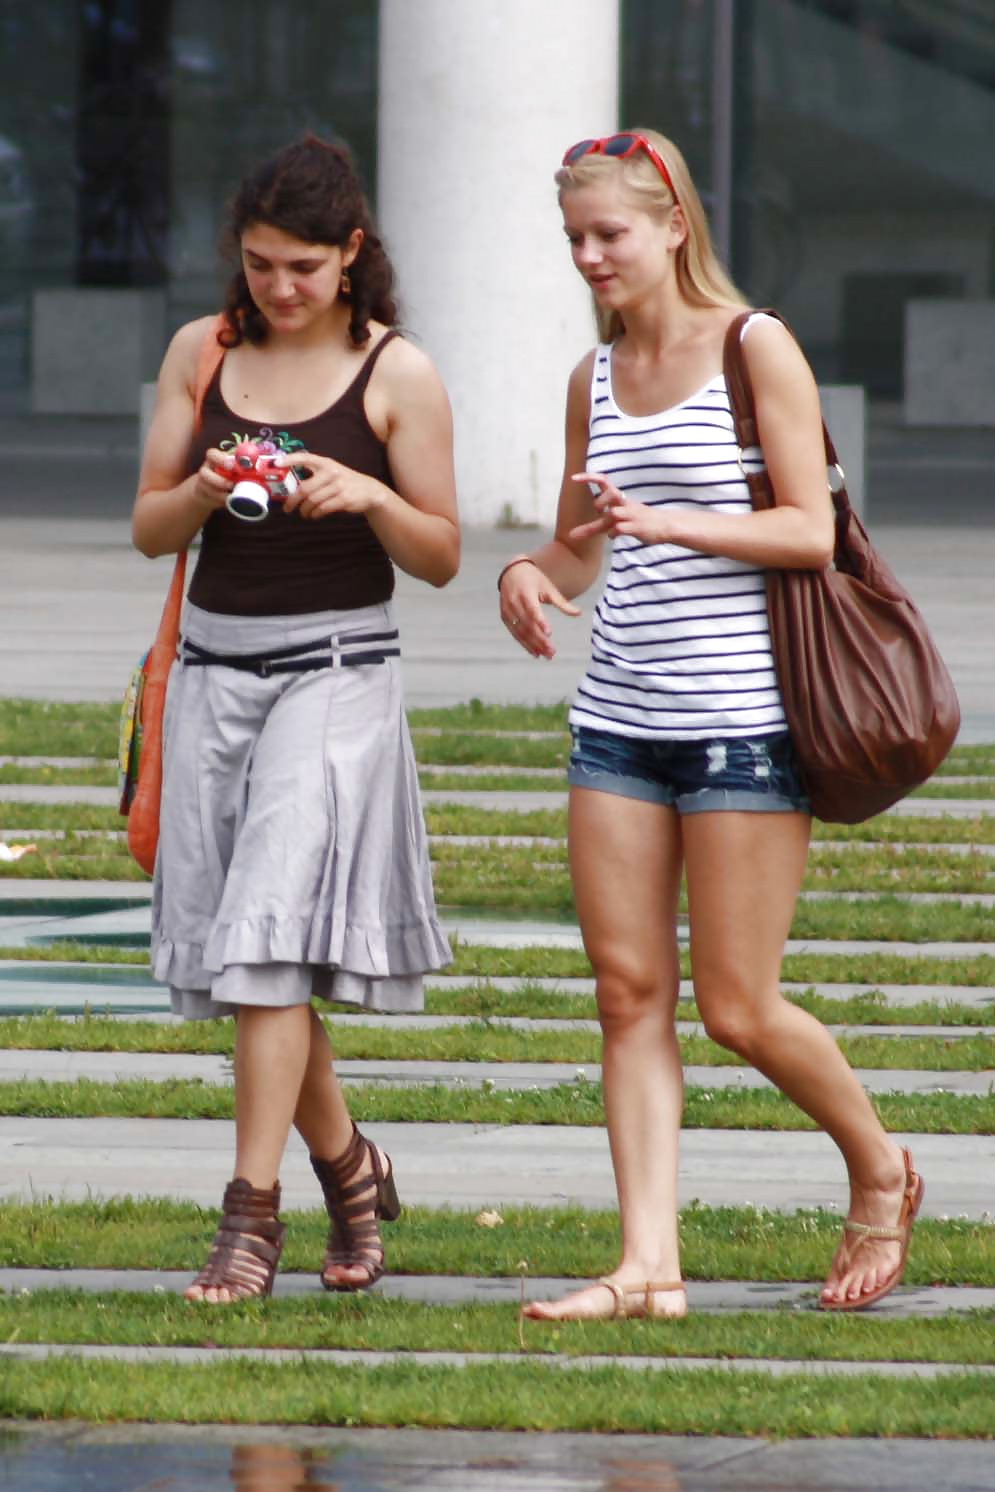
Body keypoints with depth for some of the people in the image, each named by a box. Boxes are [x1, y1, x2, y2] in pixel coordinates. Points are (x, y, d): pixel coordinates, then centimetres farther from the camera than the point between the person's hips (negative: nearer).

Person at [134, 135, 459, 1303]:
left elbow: (442, 556, 1)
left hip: (337, 672, -5)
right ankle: (350, 1170, 29)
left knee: (271, 940, -15)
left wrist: (368, 495, -18)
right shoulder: (203, 353, 7)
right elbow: (149, 529, 9)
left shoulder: (396, 376, -3)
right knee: (238, 954, 8)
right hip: (214, 669, 5)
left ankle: (251, 1215, -14)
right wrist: (204, 492, -12)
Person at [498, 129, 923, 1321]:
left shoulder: (755, 349, -4)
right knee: (628, 992, -1)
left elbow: (810, 531, -9)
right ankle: (649, 1265, 0)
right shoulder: (595, 377, 13)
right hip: (620, 718, 6)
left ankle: (880, 1173, 22)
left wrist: (662, 519, -20)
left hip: (741, 718, -6)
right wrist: (532, 573, -5)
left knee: (739, 1008, -3)